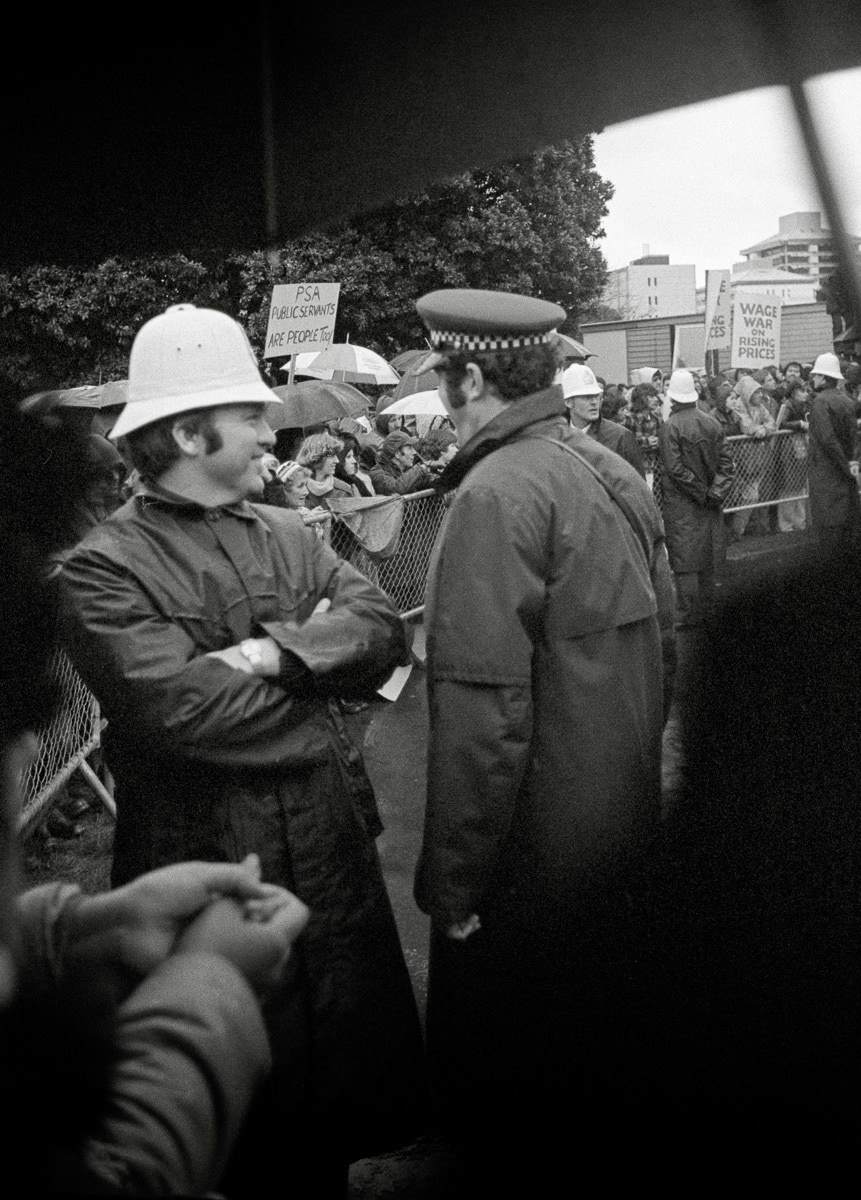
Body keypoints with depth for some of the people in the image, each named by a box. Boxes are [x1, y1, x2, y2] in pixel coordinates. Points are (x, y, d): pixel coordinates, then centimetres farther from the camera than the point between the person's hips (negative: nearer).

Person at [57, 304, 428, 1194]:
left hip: (333, 850, 6)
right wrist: (317, 664, -12)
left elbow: (382, 631, -4)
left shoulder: (288, 536, 7)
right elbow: (180, 708, -24)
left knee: (350, 1063, 22)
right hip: (206, 868, -6)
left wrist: (271, 654, -21)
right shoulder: (105, 568, -12)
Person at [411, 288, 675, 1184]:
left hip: (536, 857, -8)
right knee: (581, 1034, 26)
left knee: (495, 1082, 11)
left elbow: (485, 713, -25)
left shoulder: (497, 495, -21)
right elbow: (656, 634, 13)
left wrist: (452, 882, -18)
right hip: (622, 828, 8)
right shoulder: (612, 472, 4)